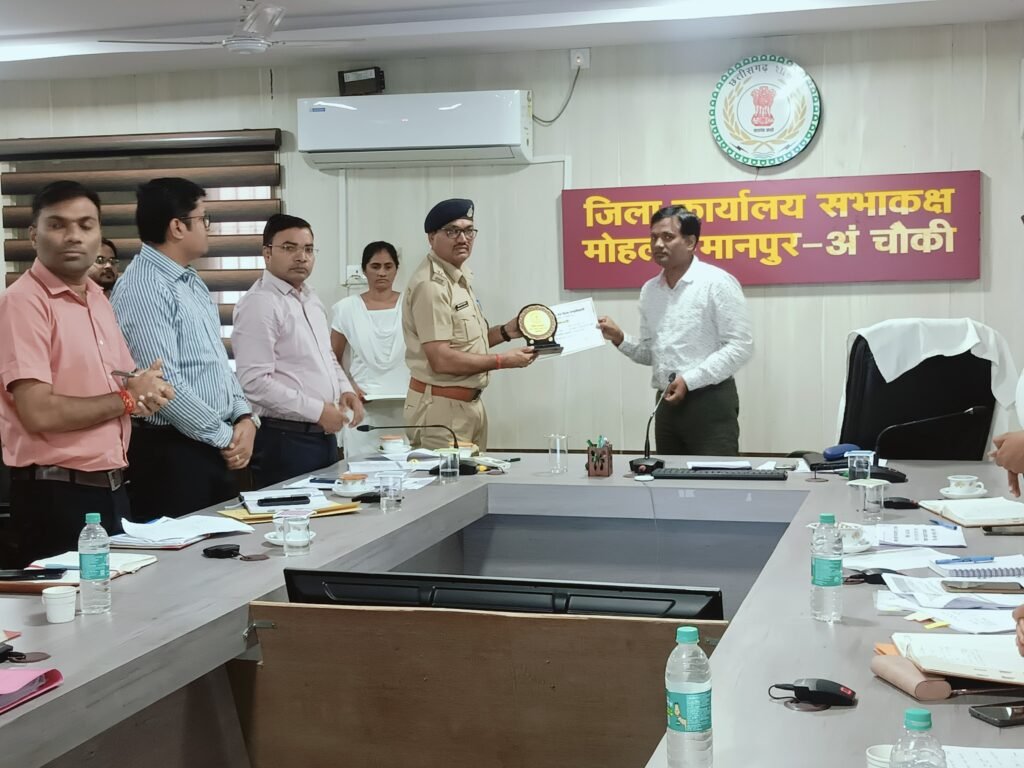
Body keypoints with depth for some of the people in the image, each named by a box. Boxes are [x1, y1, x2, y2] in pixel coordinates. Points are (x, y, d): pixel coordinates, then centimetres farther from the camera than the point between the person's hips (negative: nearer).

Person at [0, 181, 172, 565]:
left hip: (112, 489, 8)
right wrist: (126, 399, -10)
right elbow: (39, 413, -21)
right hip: (56, 496, -8)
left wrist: (144, 389, -4)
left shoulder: (98, 299, 12)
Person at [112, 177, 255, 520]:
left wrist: (243, 416, 3)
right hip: (172, 454, -9)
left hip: (215, 450, 9)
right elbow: (164, 383, -22)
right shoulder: (143, 288, -16)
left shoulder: (192, 281, 15)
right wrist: (225, 438, -13)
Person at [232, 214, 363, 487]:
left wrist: (344, 389, 7)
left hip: (324, 435, 9)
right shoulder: (260, 303, -14)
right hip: (285, 441, -8)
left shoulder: (311, 299, 14)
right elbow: (255, 382, -21)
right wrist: (317, 411, -19)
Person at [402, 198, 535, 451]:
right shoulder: (431, 285, -19)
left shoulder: (461, 279, 12)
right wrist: (503, 361, -17)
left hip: (469, 403, 10)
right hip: (442, 408, -10)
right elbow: (442, 360, -24)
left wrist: (505, 332, 5)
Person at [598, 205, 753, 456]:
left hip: (710, 402, -7)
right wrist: (620, 339, 0)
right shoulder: (649, 290, 12)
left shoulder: (717, 283, -9)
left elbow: (740, 346, -14)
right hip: (667, 404, 7)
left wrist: (690, 380, -18)